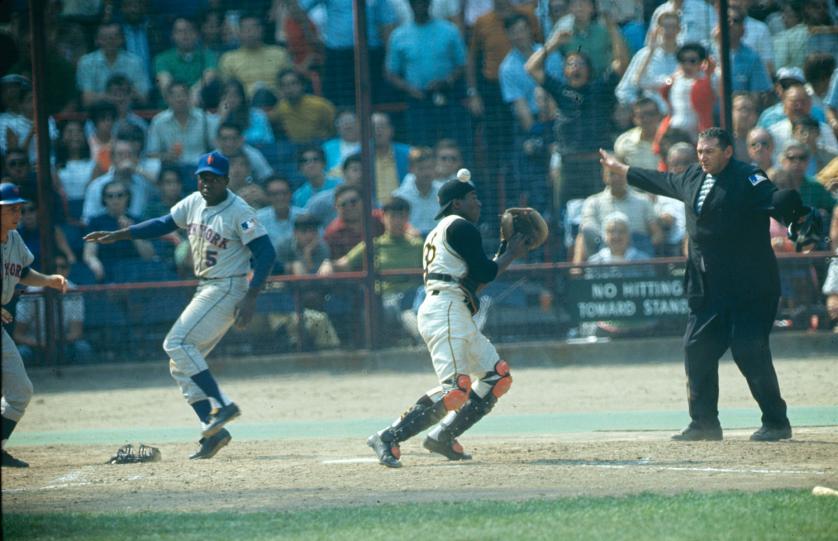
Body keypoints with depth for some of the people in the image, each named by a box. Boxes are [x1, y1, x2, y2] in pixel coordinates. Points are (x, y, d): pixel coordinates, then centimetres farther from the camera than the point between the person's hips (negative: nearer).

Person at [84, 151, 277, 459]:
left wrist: (251, 297, -26)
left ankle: (222, 405, -19)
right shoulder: (194, 203, 7)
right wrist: (117, 235, 12)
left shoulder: (239, 212, -16)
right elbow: (164, 224, 18)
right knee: (181, 364, 4)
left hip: (228, 289, -9)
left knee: (177, 343, -19)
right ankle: (212, 431, 1)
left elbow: (266, 253, -18)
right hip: (206, 291, 9)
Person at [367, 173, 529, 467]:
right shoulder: (461, 227, -3)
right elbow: (484, 274, -9)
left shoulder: (439, 233, 28)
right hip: (446, 312, -11)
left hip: (458, 318, 11)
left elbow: (472, 278, 28)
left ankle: (443, 437, 6)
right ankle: (389, 438, -25)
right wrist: (511, 254, 7)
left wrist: (503, 253, 26)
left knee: (498, 375, 11)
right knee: (455, 388, -21)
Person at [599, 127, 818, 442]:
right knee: (696, 350, 9)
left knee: (750, 352, -12)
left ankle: (776, 423, -2)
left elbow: (775, 200, -28)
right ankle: (704, 424, 20)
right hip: (707, 290, 8)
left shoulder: (746, 179, -11)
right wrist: (621, 170, 43)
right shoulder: (693, 178, 12)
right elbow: (662, 182, 31)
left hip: (749, 288, -8)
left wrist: (796, 212, -51)